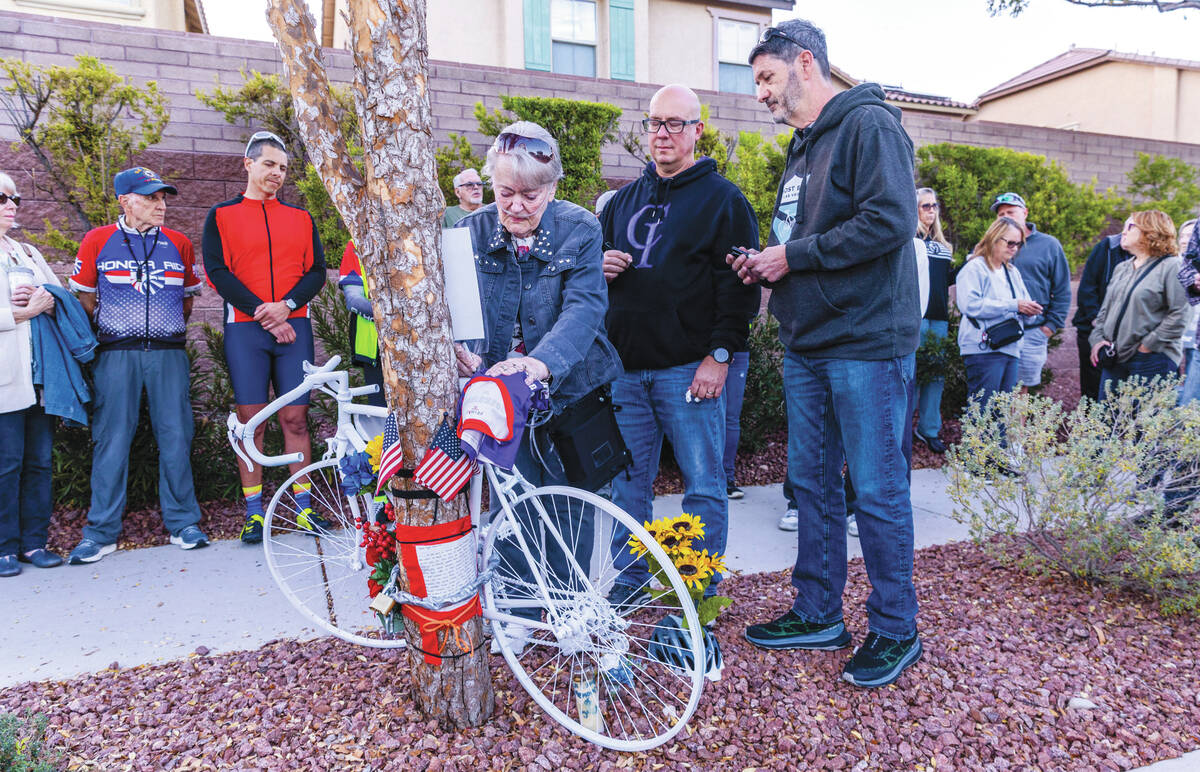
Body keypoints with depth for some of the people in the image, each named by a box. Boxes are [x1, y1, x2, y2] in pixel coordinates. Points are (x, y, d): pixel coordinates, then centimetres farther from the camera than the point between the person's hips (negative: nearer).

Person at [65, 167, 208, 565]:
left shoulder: (179, 243, 10)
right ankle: (101, 532, 11)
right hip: (117, 354, -1)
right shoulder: (97, 241, 5)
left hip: (169, 353, 1)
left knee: (175, 438, 1)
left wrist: (169, 326, 12)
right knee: (111, 440, 1)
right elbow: (83, 295, 13)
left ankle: (183, 523, 13)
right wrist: (110, 327, 8)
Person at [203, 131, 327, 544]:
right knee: (251, 422, 1)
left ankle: (303, 506, 10)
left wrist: (286, 304, -10)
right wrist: (262, 312, -12)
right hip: (245, 328, -1)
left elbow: (316, 271, 8)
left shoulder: (301, 218, 15)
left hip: (294, 326, 2)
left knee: (295, 419, 2)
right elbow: (217, 271, -1)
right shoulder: (222, 215, 8)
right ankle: (254, 512, 9)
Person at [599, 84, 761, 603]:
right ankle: (630, 580, 23)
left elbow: (738, 284, -6)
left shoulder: (723, 198, 2)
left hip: (688, 367, -5)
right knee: (627, 478, 10)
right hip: (625, 365, 5)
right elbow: (595, 257, 27)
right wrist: (601, 266, 3)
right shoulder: (624, 199, 18)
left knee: (702, 483, 1)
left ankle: (702, 590, 14)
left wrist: (720, 353, -14)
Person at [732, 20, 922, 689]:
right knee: (813, 484, 13)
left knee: (877, 492, 0)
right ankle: (819, 615, 27)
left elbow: (890, 221, -22)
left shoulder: (869, 125, -8)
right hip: (807, 347, 9)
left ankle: (897, 632, 17)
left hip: (867, 345, -9)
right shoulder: (803, 147, 20)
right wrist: (766, 265, 5)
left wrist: (793, 256, -15)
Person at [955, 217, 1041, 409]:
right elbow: (970, 305, -18)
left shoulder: (1013, 272, 22)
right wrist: (1013, 305, -16)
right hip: (983, 349, -8)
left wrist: (1030, 311, -1)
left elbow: (1023, 312, 25)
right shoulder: (974, 268, -2)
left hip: (1011, 349, 8)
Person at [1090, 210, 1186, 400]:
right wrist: (1097, 338, 5)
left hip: (1152, 361, -7)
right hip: (1114, 359, 7)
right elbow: (1105, 309, 20)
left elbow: (1178, 315, -13)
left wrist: (1148, 345, -15)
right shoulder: (1122, 268, 18)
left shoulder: (1171, 266, -6)